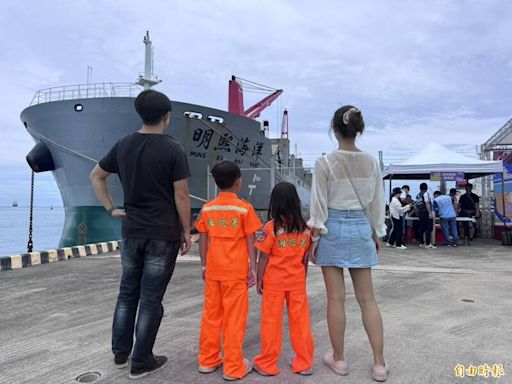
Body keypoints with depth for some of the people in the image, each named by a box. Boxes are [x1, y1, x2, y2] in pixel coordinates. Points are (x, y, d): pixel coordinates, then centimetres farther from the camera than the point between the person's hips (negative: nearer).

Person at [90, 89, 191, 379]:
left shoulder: (123, 145, 5)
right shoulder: (173, 149, -12)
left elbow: (96, 176, 15)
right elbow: (181, 196, -11)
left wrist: (111, 208, 16)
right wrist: (186, 231, -2)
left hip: (132, 232, 5)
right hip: (163, 234, -5)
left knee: (127, 293, 19)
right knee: (151, 300, 4)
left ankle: (120, 353, 31)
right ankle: (141, 362, 17)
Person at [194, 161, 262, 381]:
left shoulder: (207, 208, 2)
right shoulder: (244, 208, -9)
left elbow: (203, 241, 5)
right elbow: (250, 241, -7)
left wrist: (204, 266, 15)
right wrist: (253, 268, -1)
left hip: (213, 270, 4)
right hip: (235, 271, -4)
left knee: (211, 315, 15)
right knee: (234, 318, 5)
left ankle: (208, 360, 28)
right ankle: (233, 367, 15)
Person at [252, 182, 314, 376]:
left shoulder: (272, 227, -13)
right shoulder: (305, 228, -2)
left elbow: (263, 257, -10)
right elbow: (305, 257, 5)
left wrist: (259, 280, 1)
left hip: (274, 281, -3)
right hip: (297, 280, 3)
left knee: (272, 321, 8)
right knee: (300, 320, 12)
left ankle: (267, 364, 21)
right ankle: (304, 362, 24)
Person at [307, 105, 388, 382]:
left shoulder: (325, 163, -10)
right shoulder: (371, 162, 1)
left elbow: (319, 204, -9)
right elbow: (377, 202, 7)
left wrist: (314, 237, 0)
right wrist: (376, 234, 17)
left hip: (333, 229, -3)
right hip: (361, 229, 4)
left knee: (336, 298, 7)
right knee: (367, 298, 11)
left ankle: (339, 359, 22)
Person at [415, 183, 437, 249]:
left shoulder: (418, 195, 16)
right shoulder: (426, 193, -7)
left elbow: (416, 206, 18)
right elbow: (427, 203, -16)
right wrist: (430, 213, -20)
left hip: (420, 213, 8)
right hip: (426, 213, -8)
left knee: (421, 228, 9)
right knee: (428, 228, -8)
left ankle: (421, 243, 13)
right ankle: (428, 244, -11)